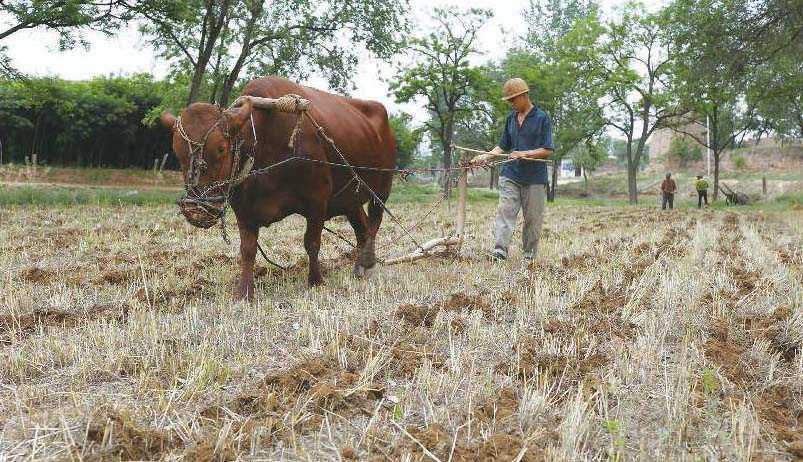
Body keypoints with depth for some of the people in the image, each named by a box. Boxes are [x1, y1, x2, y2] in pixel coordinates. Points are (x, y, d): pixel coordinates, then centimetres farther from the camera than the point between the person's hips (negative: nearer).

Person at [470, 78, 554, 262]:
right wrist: (486, 156, 3)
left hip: (535, 178, -4)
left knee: (533, 217, 3)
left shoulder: (542, 118, -4)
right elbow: (503, 146, 18)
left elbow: (548, 150, -8)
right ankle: (500, 249, -17)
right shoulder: (511, 118, 13)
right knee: (505, 211, -10)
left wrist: (525, 154, -18)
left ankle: (529, 254, 13)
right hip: (510, 174, 4)